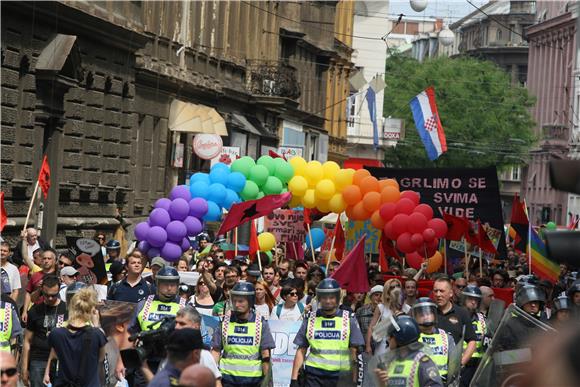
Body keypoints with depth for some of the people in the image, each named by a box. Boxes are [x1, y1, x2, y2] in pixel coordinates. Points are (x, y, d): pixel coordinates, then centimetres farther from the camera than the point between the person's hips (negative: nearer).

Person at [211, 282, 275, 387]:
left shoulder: (261, 324, 1)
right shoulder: (224, 322, 4)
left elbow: (266, 355, 0)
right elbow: (216, 350, 5)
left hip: (253, 378, -1)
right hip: (228, 378, 1)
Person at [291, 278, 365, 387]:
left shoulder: (349, 320, 5)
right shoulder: (310, 320, 9)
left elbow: (354, 353, 4)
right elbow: (301, 351, 9)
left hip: (340, 377, 0)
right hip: (314, 376, 0)